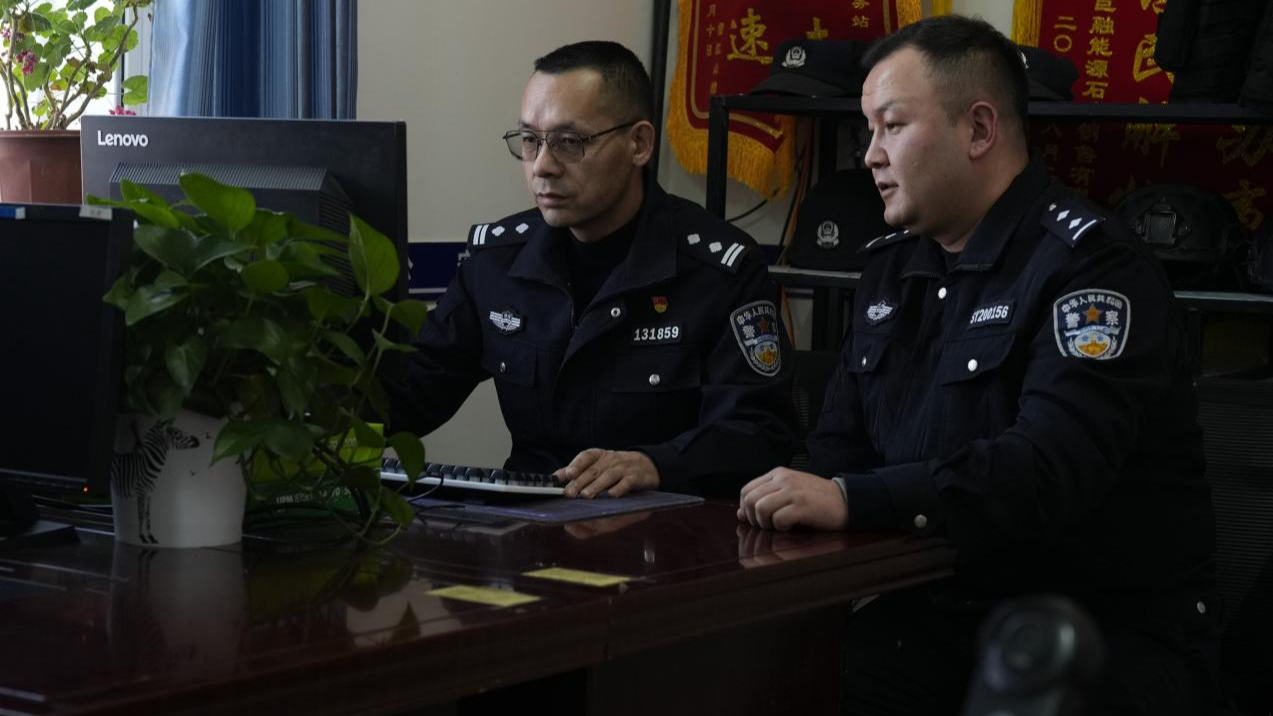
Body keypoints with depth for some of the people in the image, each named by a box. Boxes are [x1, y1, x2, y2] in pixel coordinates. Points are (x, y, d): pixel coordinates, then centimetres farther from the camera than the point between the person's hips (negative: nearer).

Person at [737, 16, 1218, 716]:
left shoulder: (1091, 264, -12)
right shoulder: (890, 263, 14)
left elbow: (1055, 464, -25)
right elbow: (841, 444, 17)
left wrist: (852, 501, -32)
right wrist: (798, 505, -6)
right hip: (940, 613, 6)